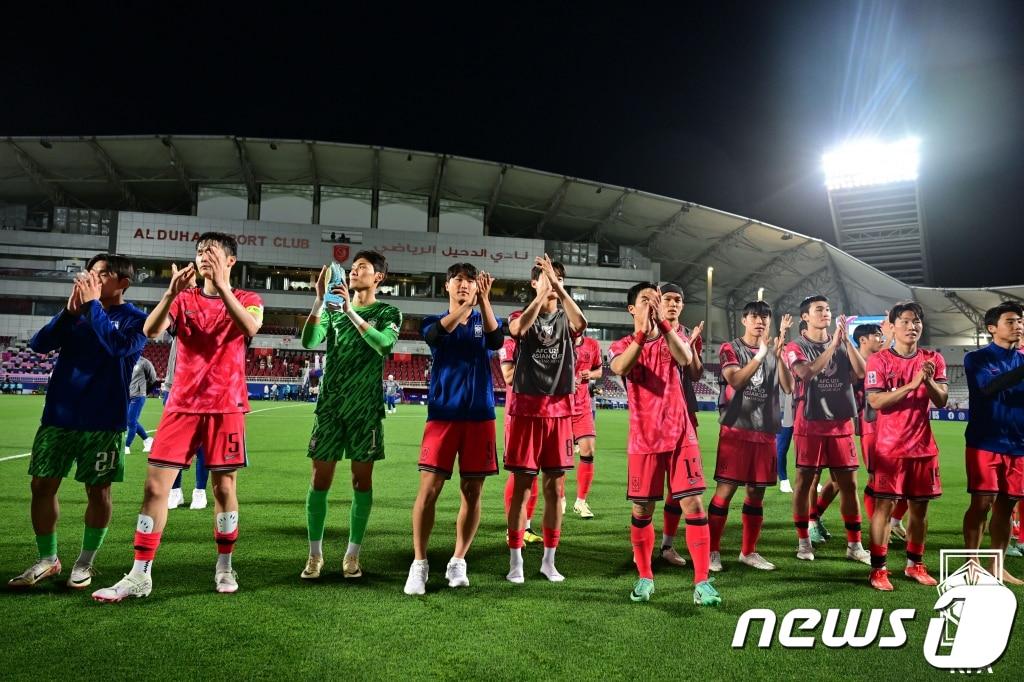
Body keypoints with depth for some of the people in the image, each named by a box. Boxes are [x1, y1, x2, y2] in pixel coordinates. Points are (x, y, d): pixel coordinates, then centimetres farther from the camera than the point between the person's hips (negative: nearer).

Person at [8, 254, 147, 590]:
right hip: (58, 415, 4)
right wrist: (70, 310, -14)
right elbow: (39, 344, -2)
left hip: (103, 421, -4)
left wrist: (93, 304, -16)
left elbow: (119, 346, -23)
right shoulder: (74, 309, 10)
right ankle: (47, 560, 23)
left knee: (98, 490, 3)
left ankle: (85, 562, 21)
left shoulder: (135, 318, -3)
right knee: (42, 485, 6)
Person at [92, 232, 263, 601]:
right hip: (182, 405, 3)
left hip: (225, 407, -2)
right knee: (155, 485, -2)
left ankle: (224, 566, 18)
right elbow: (151, 331, -7)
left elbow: (249, 327, -21)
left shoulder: (247, 300, 3)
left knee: (224, 487, 2)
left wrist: (221, 286, -26)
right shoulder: (184, 299, 11)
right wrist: (172, 292, -22)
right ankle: (140, 575, 6)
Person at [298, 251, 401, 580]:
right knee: (320, 479, 1)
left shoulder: (389, 313, 2)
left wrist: (350, 310, -23)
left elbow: (384, 344, -20)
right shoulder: (333, 309, 10)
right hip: (330, 405, 2)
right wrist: (320, 299, -16)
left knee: (362, 480, 2)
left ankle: (352, 555, 14)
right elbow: (308, 341, -6)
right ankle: (315, 555, 13)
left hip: (365, 408, -2)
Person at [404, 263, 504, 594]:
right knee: (428, 488, -6)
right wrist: (466, 305, -27)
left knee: (472, 491, 4)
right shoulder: (433, 321, 8)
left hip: (479, 415, 1)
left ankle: (458, 561, 18)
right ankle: (419, 563, 6)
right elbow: (437, 333, -17)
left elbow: (497, 341, -13)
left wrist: (483, 300, -21)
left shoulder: (484, 321, 10)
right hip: (442, 414, -1)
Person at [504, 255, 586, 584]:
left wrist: (557, 286, -20)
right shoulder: (521, 315, 5)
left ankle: (549, 560, 18)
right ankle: (516, 561, 11)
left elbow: (581, 323, -17)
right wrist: (542, 293, -22)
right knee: (521, 485, 1)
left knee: (554, 486, 7)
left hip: (559, 410, 2)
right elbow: (518, 328, -21)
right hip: (526, 409, -2)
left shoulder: (566, 319, 8)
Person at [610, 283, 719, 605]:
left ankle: (702, 582, 5)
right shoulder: (622, 345, 3)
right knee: (641, 510, 6)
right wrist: (642, 330, -28)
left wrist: (662, 322, -23)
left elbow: (685, 358, -18)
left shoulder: (673, 338, 7)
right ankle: (644, 578, 23)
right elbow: (620, 368, -22)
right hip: (644, 439, 0)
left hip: (679, 434, 1)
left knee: (693, 505, -5)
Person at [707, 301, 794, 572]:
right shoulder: (730, 349, 2)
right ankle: (713, 551, 4)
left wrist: (778, 353, -13)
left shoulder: (775, 351, 13)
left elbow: (788, 388, -2)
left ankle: (749, 551, 20)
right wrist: (761, 353, -20)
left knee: (757, 492, 8)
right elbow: (735, 381, -16)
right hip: (736, 429, -4)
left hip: (766, 432, 4)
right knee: (725, 489, -5)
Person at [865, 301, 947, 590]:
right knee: (884, 505, -4)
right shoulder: (879, 360, -6)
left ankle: (915, 564, 25)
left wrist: (929, 381, -19)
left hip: (923, 446, 4)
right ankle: (878, 569, 2)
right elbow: (875, 401, -15)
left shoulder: (933, 359, 6)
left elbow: (942, 401, 0)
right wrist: (912, 384, -23)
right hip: (889, 446, -4)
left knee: (919, 507, 11)